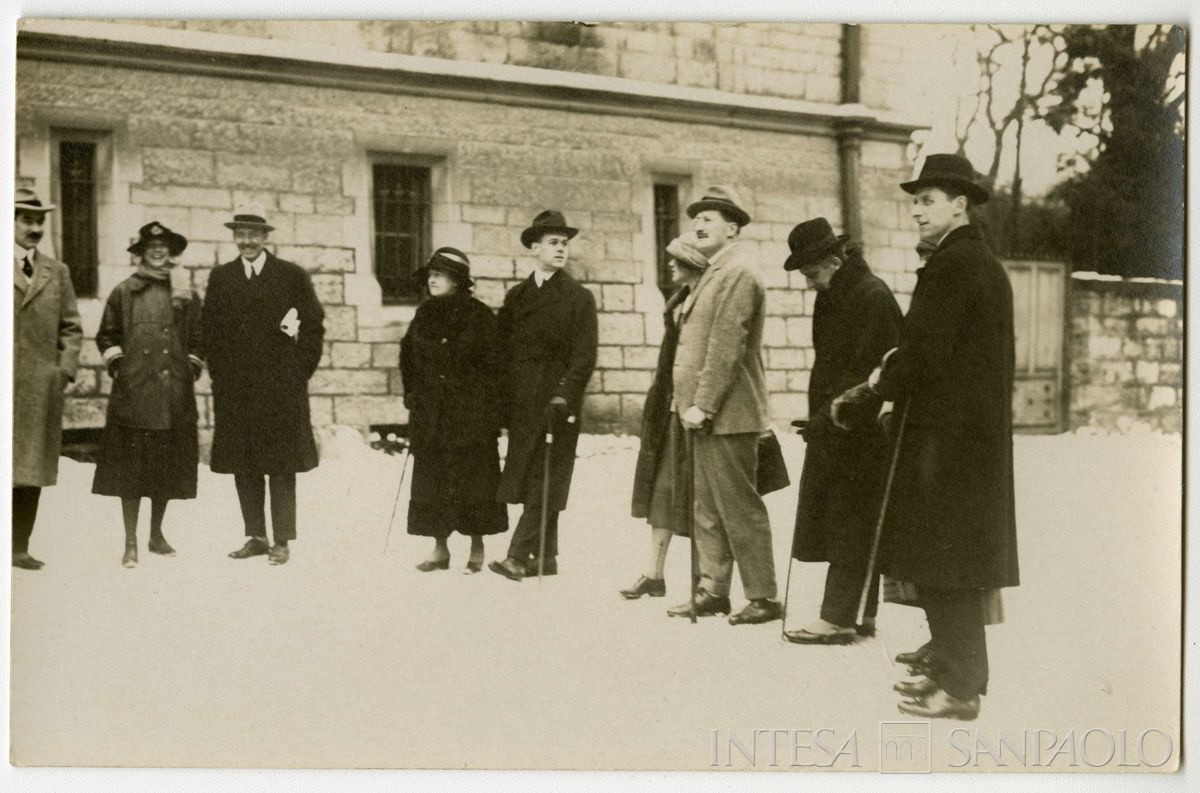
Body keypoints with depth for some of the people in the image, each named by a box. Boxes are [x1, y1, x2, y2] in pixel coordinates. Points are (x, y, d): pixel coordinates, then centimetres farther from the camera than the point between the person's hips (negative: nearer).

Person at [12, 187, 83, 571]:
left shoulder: (57, 272, 15)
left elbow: (71, 327, 15)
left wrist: (65, 370, 2)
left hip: (41, 390, 3)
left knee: (32, 470, 4)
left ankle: (19, 547, 10)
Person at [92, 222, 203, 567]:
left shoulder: (186, 293, 10)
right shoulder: (124, 292, 6)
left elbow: (198, 338, 17)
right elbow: (106, 335, 11)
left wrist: (193, 365, 5)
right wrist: (116, 364, -1)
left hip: (175, 395, 2)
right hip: (134, 393, -2)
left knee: (168, 466, 9)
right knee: (131, 467, -4)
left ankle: (157, 534, 24)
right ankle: (131, 542, 2)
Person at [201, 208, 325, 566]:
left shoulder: (292, 276, 2)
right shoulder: (220, 278, 10)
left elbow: (315, 325, 4)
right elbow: (209, 329, 14)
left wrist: (299, 372, -1)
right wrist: (219, 372, 6)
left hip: (280, 388, -3)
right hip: (234, 390, 3)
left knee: (282, 466, -2)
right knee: (243, 466, 5)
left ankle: (282, 540, 4)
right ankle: (255, 536, 14)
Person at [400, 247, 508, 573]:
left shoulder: (479, 316, -6)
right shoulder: (425, 314, 9)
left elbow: (493, 364, -6)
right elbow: (408, 355, 17)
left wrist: (490, 411, -10)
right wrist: (413, 394, 9)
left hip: (470, 413, -5)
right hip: (430, 412, 5)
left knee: (473, 477, 0)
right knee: (431, 479, 6)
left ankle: (477, 549, 12)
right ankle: (440, 549, 16)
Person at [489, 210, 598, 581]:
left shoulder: (579, 297, 2)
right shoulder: (515, 297, 14)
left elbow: (585, 355, -6)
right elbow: (503, 351, 14)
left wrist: (563, 396, -17)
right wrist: (502, 403, 6)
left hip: (557, 403, -5)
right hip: (521, 404, 5)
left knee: (545, 481, -9)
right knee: (529, 480, 7)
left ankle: (519, 556, -13)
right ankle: (546, 556, 14)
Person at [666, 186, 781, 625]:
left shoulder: (738, 272, -13)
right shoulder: (716, 272, 19)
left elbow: (726, 347, -20)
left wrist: (702, 405, -21)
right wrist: (690, 403, 15)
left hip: (726, 414, -10)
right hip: (707, 413, 10)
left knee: (740, 507, -4)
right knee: (709, 508, 12)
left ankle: (763, 597, 2)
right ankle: (713, 591, 19)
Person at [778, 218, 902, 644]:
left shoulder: (872, 297, -14)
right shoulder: (831, 297, 15)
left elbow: (867, 370, -20)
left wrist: (829, 417, -21)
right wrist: (819, 416, 10)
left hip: (860, 432, -9)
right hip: (834, 429, 9)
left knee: (851, 524, -5)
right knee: (855, 527, 12)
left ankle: (838, 618, -1)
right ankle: (860, 614, 19)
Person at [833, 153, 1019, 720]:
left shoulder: (950, 264, -15)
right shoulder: (987, 264, 16)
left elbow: (922, 354, -19)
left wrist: (864, 394, -6)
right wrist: (887, 384, 11)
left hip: (944, 436, -10)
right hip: (980, 433, 10)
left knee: (941, 564, -4)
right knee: (959, 563, 16)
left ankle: (958, 687, 1)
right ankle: (952, 669, 24)